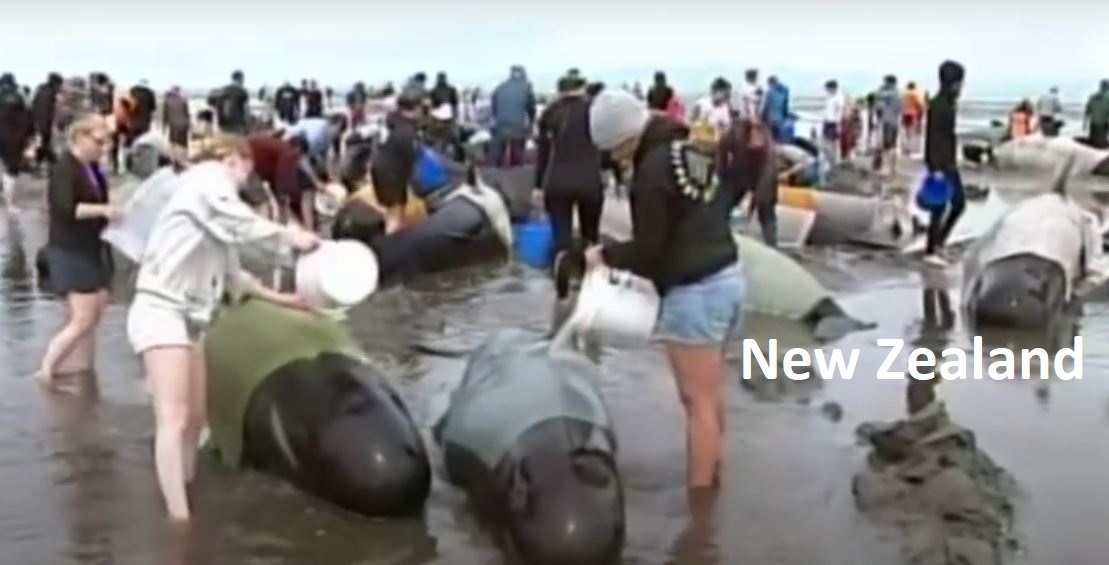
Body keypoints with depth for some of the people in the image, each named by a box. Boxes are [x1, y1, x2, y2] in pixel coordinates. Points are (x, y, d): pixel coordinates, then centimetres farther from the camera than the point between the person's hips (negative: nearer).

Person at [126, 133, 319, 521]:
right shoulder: (206, 177, -2)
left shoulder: (216, 201, 22)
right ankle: (180, 520, -18)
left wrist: (281, 298, 26)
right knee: (174, 420, -15)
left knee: (195, 420, 9)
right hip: (161, 310, -10)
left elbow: (231, 275, 24)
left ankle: (185, 508, 18)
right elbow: (242, 225, -19)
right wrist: (290, 235, -7)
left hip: (189, 316, 10)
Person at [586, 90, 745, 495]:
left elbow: (649, 247, -15)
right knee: (711, 391, 20)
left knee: (697, 400, -2)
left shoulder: (653, 169, -19)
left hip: (694, 291, -10)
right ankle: (712, 476, 32)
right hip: (725, 276, 10)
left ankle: (699, 495, 5)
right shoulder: (684, 148, 10)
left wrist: (604, 255, 2)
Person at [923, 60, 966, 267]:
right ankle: (930, 251, 3)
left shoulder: (950, 103, 12)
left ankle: (939, 242, 17)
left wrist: (953, 162, 17)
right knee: (940, 207, -4)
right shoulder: (937, 104, -15)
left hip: (949, 162, 9)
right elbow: (933, 137, -20)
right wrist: (936, 168, -23)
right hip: (939, 163, -9)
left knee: (959, 202, 10)